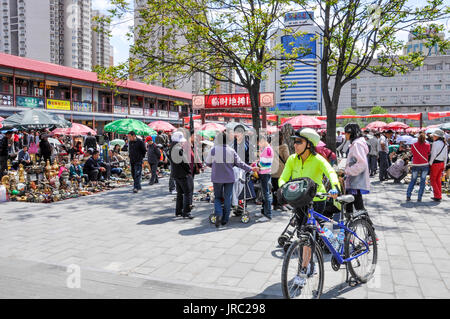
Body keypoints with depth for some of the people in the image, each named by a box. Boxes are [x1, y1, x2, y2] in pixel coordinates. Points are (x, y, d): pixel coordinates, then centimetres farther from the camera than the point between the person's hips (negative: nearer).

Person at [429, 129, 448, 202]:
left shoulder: (435, 143, -15)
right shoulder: (445, 144, 9)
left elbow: (433, 155, -17)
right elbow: (446, 156, 12)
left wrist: (430, 163, -7)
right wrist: (444, 165, 18)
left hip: (435, 163, -8)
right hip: (442, 163, 8)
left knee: (433, 180, 3)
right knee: (438, 179, 17)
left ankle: (437, 196, 0)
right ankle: (439, 196, 21)